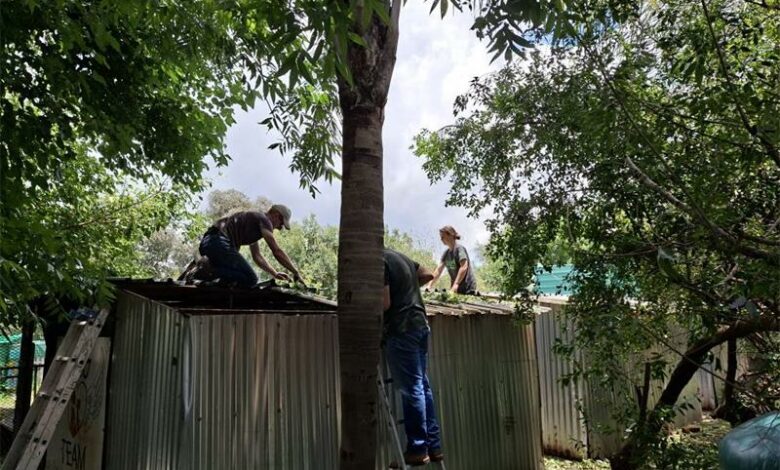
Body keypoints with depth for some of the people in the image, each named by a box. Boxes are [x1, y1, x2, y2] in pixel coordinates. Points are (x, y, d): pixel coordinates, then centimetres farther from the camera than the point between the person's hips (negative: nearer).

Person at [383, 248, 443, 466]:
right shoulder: (400, 256, 16)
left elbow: (384, 303, -17)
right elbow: (427, 275, 26)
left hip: (401, 330, -9)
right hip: (420, 325, 9)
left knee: (411, 389, -4)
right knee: (422, 385, 12)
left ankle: (418, 448, 4)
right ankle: (433, 445, 17)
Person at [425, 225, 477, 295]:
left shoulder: (459, 248, -11)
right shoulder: (446, 253, 11)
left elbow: (464, 267, -21)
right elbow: (438, 270, 8)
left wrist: (456, 284, -27)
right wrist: (430, 285, -1)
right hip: (455, 289, 7)